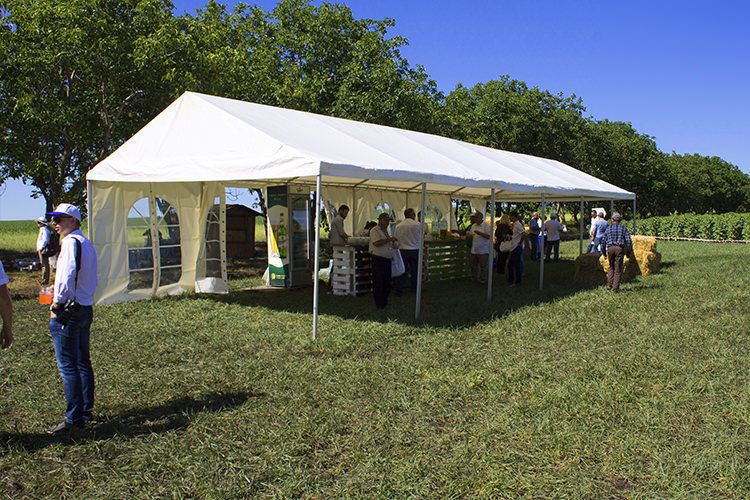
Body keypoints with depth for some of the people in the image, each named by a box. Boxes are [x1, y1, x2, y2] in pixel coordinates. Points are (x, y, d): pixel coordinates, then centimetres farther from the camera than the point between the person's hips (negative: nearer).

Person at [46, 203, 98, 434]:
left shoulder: (71, 242, -14)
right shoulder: (87, 243, 15)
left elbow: (67, 279, -22)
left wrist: (56, 306, -11)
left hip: (68, 311, -10)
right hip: (86, 309, 10)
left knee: (68, 366, -4)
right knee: (83, 363, 15)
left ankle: (74, 419, 0)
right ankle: (86, 411, 23)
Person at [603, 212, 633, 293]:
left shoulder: (609, 228, 10)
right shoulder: (623, 228, 8)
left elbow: (604, 241, 9)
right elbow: (628, 240, 0)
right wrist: (629, 252, 6)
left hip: (610, 248, 1)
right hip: (619, 249, -1)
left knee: (611, 267, 19)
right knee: (618, 269, 4)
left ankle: (609, 284, 6)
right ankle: (615, 288, 2)